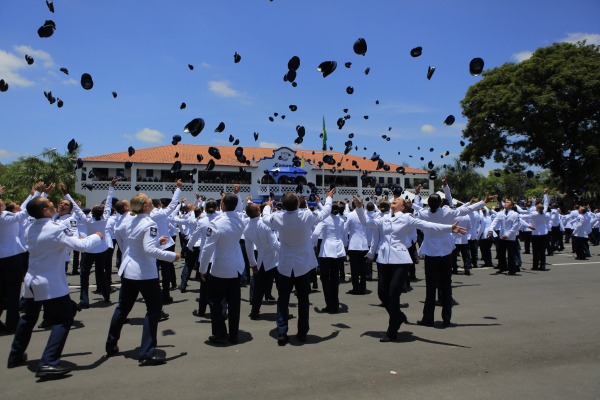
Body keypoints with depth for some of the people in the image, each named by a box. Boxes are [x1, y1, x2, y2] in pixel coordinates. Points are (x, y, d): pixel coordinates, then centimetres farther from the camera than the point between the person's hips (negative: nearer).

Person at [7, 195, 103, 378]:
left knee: (28, 318, 24)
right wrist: (97, 236, -7)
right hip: (51, 285, -8)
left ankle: (16, 356, 39)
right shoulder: (56, 229, -21)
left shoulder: (31, 229, 4)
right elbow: (81, 245, -24)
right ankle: (48, 363, -9)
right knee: (62, 321, -2)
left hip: (31, 282, 9)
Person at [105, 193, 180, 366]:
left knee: (123, 307, 21)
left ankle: (111, 345, 36)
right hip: (145, 273, -8)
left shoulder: (126, 220, 2)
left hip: (127, 271, 8)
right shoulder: (149, 224, -20)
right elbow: (150, 250, -28)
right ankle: (147, 353, 1)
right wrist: (172, 256, -19)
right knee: (154, 308, 2)